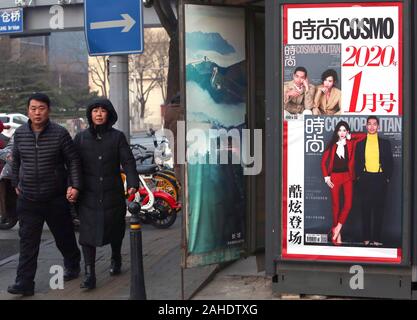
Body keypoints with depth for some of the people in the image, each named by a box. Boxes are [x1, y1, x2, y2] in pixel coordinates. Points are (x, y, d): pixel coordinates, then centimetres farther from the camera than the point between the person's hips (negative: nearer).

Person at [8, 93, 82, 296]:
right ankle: (25, 283, 2)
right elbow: (15, 161, 16)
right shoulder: (20, 134, 2)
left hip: (56, 198, -2)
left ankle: (72, 265, 39)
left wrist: (75, 185, -12)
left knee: (64, 236, 14)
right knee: (28, 241, -1)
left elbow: (73, 161, -4)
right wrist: (16, 183, 18)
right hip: (28, 199, 2)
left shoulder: (60, 134, -8)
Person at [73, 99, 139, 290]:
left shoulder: (117, 137, 2)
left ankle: (116, 258, 41)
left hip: (112, 193, 0)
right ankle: (89, 275, -3)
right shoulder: (81, 138, 6)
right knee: (87, 233, -7)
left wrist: (133, 183, -18)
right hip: (88, 195, 0)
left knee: (115, 229, 14)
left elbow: (128, 161, -5)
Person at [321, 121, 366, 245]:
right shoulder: (332, 145, 4)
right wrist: (326, 177, -3)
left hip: (347, 176, 1)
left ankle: (336, 229, 1)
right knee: (336, 205, 3)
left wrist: (350, 136, 1)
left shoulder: (351, 143, 6)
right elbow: (324, 161, 4)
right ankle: (337, 234, 11)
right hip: (334, 176, -1)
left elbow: (364, 136, 2)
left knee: (348, 204, -10)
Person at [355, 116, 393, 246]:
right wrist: (358, 176, 2)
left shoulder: (385, 143, 7)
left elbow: (390, 162, 7)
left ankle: (377, 238, 7)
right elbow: (357, 162, 11)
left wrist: (387, 177, 0)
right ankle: (367, 238, 8)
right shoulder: (360, 144, 9)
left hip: (380, 179, 0)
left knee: (379, 209, 2)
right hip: (365, 179, 1)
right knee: (366, 209, 3)